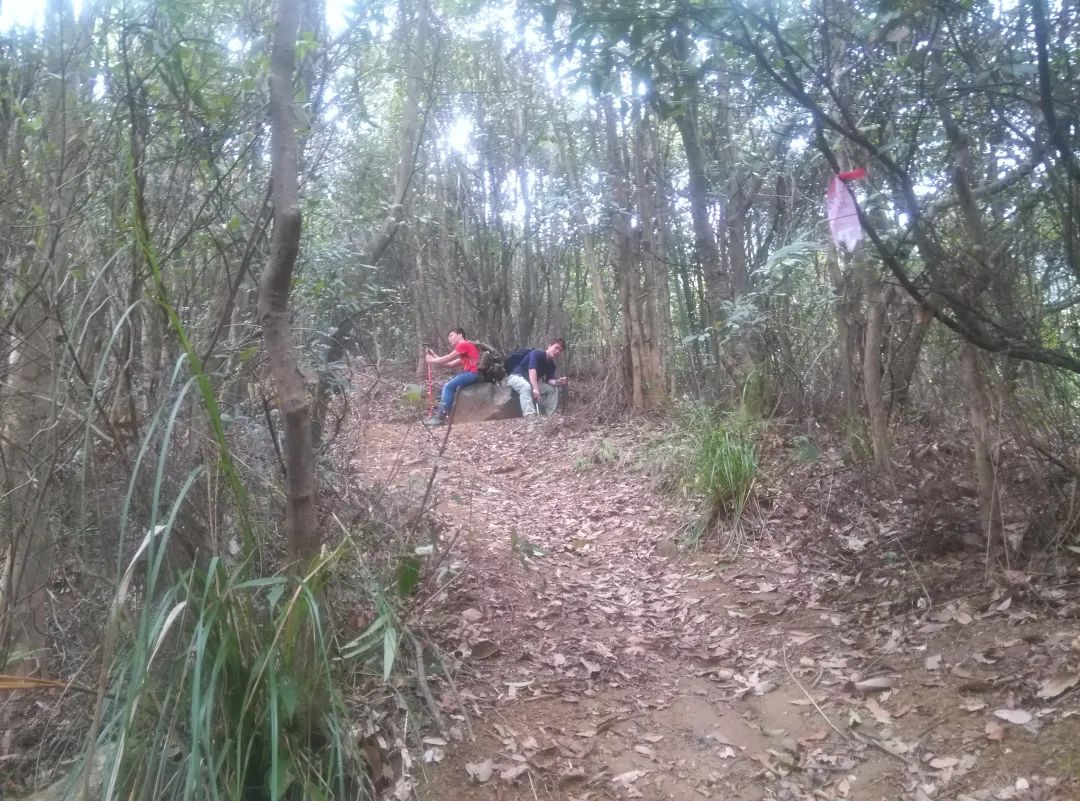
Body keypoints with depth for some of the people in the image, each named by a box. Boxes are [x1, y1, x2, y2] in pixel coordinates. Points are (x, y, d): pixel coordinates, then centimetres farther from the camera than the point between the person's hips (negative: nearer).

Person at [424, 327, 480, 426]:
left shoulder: (463, 344, -5)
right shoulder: (464, 346, 25)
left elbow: (447, 359, -4)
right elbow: (451, 364, 21)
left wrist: (432, 360, 9)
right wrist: (434, 357, 19)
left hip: (473, 373, -10)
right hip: (470, 373, 10)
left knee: (448, 386, -15)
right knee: (446, 386, 9)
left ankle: (441, 417, -15)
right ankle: (439, 413, 3)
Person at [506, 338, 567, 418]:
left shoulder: (551, 365, 3)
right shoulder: (537, 353, -20)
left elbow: (549, 380, -7)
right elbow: (532, 371, -35)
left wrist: (557, 382, -31)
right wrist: (535, 388, -47)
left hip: (532, 382, 8)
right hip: (516, 377, -8)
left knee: (553, 389, 0)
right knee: (527, 387, -40)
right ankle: (529, 416, -51)